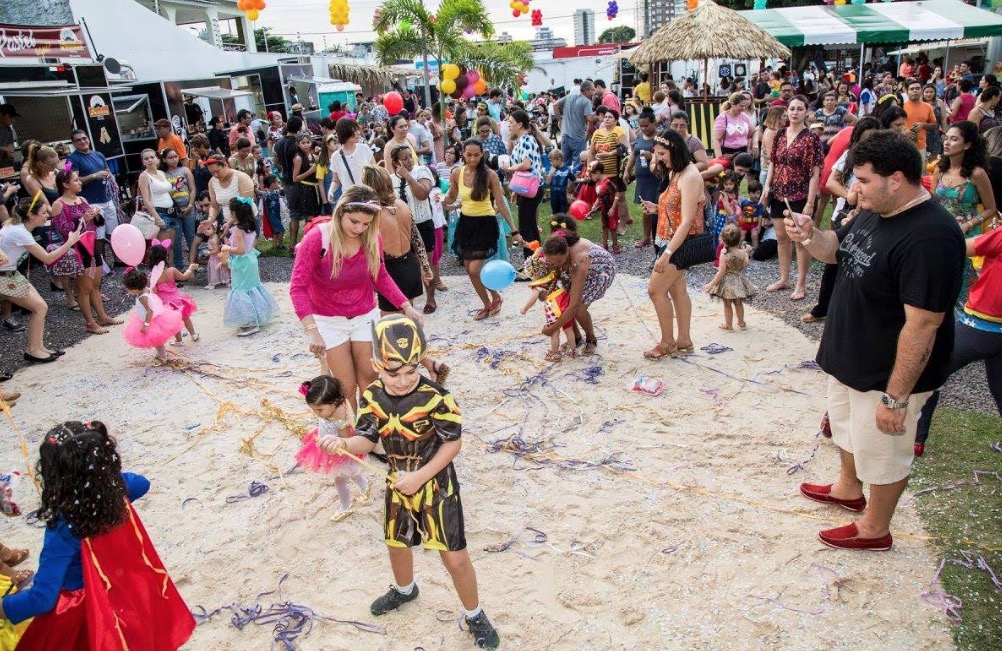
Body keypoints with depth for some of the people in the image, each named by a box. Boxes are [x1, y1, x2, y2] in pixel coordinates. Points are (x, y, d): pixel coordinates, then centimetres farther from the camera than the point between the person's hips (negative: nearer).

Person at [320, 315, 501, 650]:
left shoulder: (436, 397, -26)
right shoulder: (372, 397, -11)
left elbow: (453, 443, -20)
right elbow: (367, 439, -6)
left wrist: (419, 476, -23)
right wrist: (344, 444, -29)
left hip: (435, 484, -5)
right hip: (397, 484, 6)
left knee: (454, 557, 0)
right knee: (396, 544, 27)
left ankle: (474, 616, 25)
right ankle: (404, 589, 59)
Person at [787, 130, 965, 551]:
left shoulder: (930, 238, -31)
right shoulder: (874, 212, -1)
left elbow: (921, 327, -31)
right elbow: (835, 250, 14)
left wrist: (896, 397, -27)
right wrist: (809, 235, -10)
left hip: (887, 374, -9)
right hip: (850, 359, 9)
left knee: (882, 453, 12)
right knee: (846, 425, 29)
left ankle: (875, 530, 35)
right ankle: (848, 489, 54)